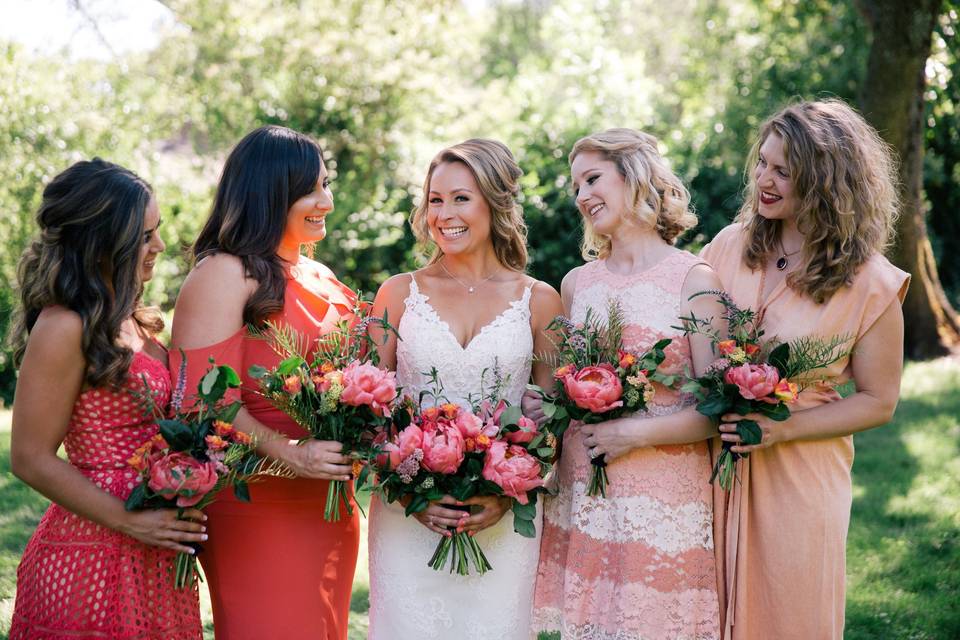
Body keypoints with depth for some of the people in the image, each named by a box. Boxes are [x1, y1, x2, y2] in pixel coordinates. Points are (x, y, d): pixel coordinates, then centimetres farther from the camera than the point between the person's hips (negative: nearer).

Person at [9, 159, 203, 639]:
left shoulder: (131, 321, 11)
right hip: (95, 561, -8)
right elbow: (31, 459, -15)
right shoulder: (65, 329, -15)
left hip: (153, 559, 8)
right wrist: (131, 522, -17)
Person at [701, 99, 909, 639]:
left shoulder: (869, 283, -9)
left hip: (799, 477, -3)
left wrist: (783, 428, -17)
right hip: (715, 471, 3)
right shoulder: (729, 247, 1)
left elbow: (878, 402, -5)